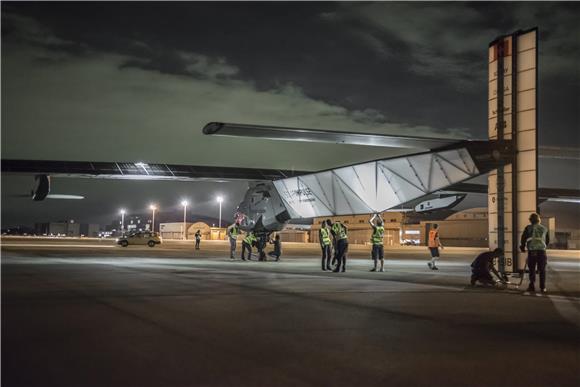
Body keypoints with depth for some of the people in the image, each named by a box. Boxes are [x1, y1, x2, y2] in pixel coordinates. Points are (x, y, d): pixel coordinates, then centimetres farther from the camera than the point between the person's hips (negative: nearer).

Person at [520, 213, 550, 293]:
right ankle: (543, 287, 6)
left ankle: (532, 286, 4)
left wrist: (522, 248, 16)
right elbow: (548, 240, 19)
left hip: (532, 251, -2)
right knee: (542, 270, 7)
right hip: (542, 251, 2)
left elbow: (523, 239, 1)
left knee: (532, 269, 6)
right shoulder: (544, 228, 10)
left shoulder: (528, 228, 0)